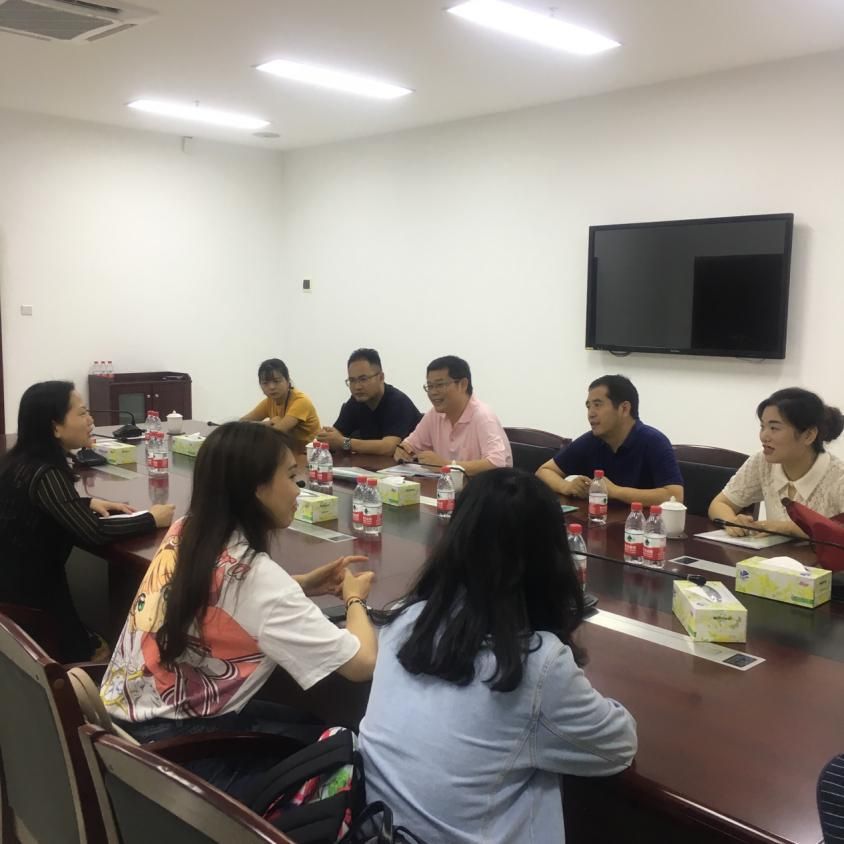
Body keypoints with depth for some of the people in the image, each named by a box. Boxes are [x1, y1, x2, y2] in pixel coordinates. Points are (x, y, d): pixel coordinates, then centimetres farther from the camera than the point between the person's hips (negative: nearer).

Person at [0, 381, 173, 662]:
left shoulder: (23, 460, 0)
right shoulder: (44, 474, -28)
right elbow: (93, 532, -29)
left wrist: (90, 503, 0)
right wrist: (152, 520, -17)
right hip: (30, 591, -9)